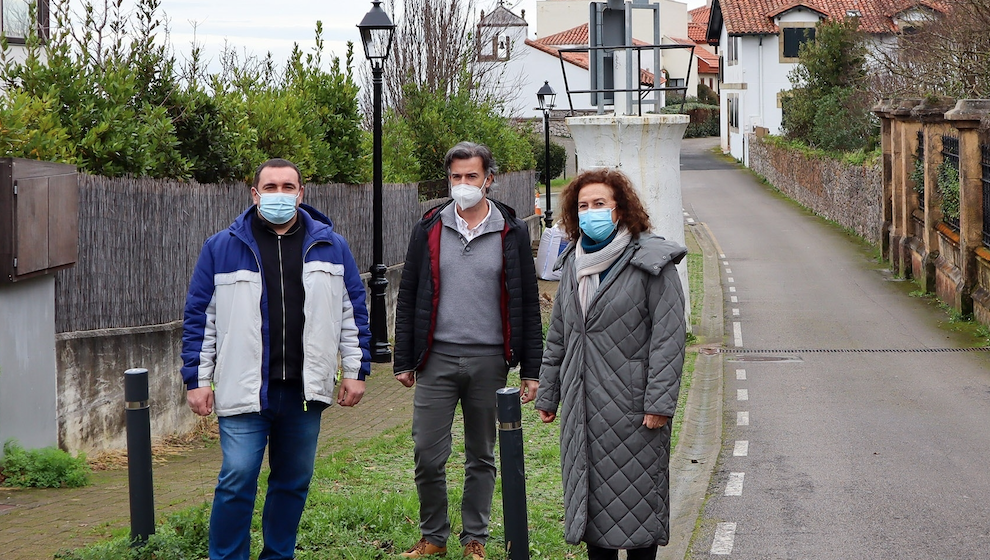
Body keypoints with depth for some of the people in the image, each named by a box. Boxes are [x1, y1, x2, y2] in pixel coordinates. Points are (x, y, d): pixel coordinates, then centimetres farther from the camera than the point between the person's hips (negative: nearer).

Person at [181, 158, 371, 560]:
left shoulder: (330, 247, 8)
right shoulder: (222, 248, 2)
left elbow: (353, 311, 12)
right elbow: (199, 317, 3)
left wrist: (356, 370, 7)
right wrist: (197, 379, 0)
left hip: (305, 391, 3)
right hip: (245, 390, -3)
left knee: (293, 482, 11)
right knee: (237, 481, -7)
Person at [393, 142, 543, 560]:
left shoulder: (512, 232, 3)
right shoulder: (429, 228, 5)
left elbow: (528, 305, 5)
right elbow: (408, 298, 9)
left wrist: (531, 369, 1)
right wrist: (404, 360, 5)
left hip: (488, 361, 0)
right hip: (437, 358, 0)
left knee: (481, 457, 9)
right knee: (427, 454, -1)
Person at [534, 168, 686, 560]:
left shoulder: (650, 262, -8)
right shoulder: (573, 264, 12)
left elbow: (668, 336, -12)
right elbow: (557, 336, 19)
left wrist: (659, 402, -17)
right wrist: (547, 395, 18)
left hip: (632, 406, -6)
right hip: (583, 406, 6)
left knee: (637, 495, 1)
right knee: (590, 491, 11)